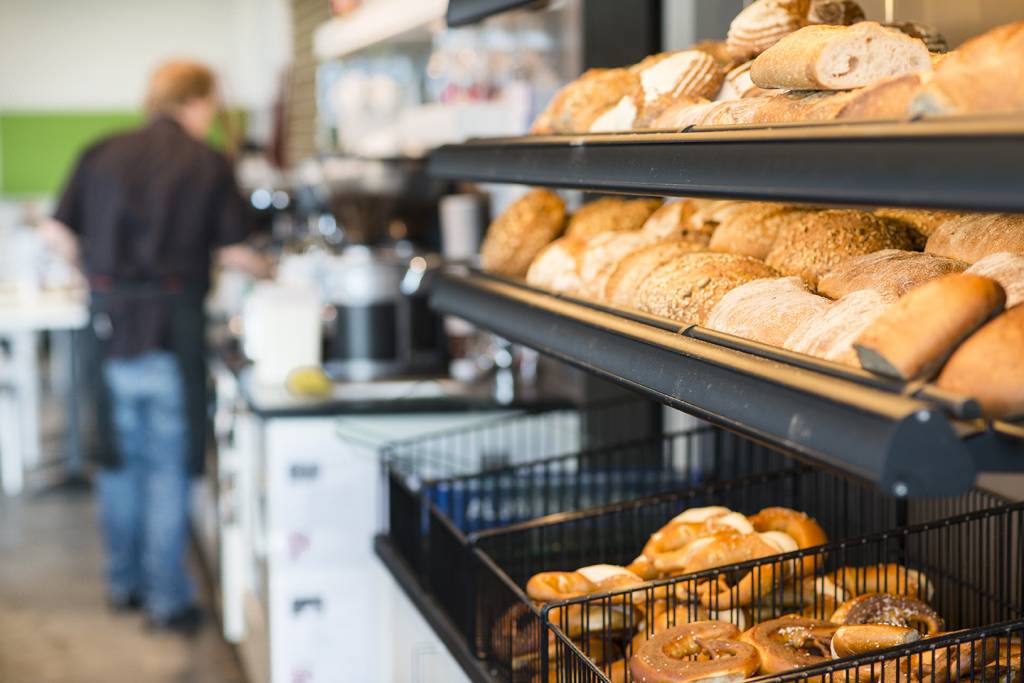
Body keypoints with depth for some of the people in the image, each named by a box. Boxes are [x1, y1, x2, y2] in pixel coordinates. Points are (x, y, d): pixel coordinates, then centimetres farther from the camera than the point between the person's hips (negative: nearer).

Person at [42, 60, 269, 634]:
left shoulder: (102, 155, 6)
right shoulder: (208, 163, -4)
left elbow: (59, 233, 4)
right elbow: (234, 252, -5)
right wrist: (267, 269, 15)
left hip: (111, 322, 4)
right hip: (171, 323, -4)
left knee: (120, 456, 16)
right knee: (169, 463, 4)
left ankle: (124, 583, 28)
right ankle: (168, 599, 8)